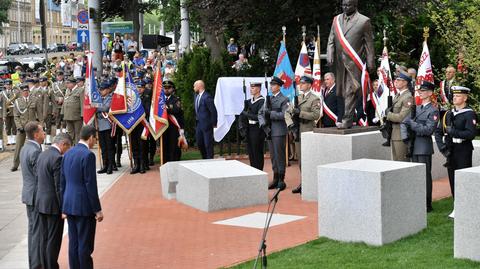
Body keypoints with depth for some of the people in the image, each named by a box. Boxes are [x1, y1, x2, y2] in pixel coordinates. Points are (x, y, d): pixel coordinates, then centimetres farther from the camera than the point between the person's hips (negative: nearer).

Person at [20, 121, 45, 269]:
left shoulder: (25, 148, 10)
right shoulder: (35, 151, -21)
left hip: (29, 194, 10)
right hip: (37, 195, -10)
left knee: (33, 228, 17)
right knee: (38, 230, -3)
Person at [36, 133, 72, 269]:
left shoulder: (42, 155, 8)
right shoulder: (57, 158, -19)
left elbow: (39, 180, 12)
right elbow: (59, 186, -19)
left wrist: (41, 199, 17)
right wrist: (64, 208, -14)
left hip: (41, 202, 9)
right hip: (53, 204, -9)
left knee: (44, 238, 15)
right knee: (54, 240, 1)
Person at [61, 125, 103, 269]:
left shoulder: (68, 154, 8)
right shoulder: (88, 155, -15)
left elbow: (62, 182, 12)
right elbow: (91, 185, -16)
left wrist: (64, 207, 19)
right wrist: (97, 210, -10)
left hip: (69, 205, 7)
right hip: (84, 207, -7)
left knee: (73, 243, 12)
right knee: (85, 245, 0)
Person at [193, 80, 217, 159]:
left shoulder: (207, 97, -19)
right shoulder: (196, 95, 8)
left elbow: (213, 111, -19)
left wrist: (214, 124, -13)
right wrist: (197, 118, 13)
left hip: (206, 124, -9)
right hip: (198, 124, 9)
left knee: (208, 144, -1)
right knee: (199, 143, 15)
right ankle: (205, 159, 30)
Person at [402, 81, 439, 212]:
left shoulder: (433, 110, -8)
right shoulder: (417, 108, 16)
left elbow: (428, 130, -16)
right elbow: (406, 121, 17)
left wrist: (411, 123, -16)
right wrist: (405, 132, -4)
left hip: (424, 147, -7)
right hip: (414, 146, 7)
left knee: (425, 175, -3)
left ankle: (427, 205, 2)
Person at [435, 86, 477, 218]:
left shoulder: (469, 114, -7)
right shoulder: (448, 114, 12)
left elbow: (471, 134, -18)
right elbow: (438, 132, 10)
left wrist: (452, 131, -20)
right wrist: (442, 145, -4)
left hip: (464, 151, -6)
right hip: (451, 151, 6)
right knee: (453, 179, 9)